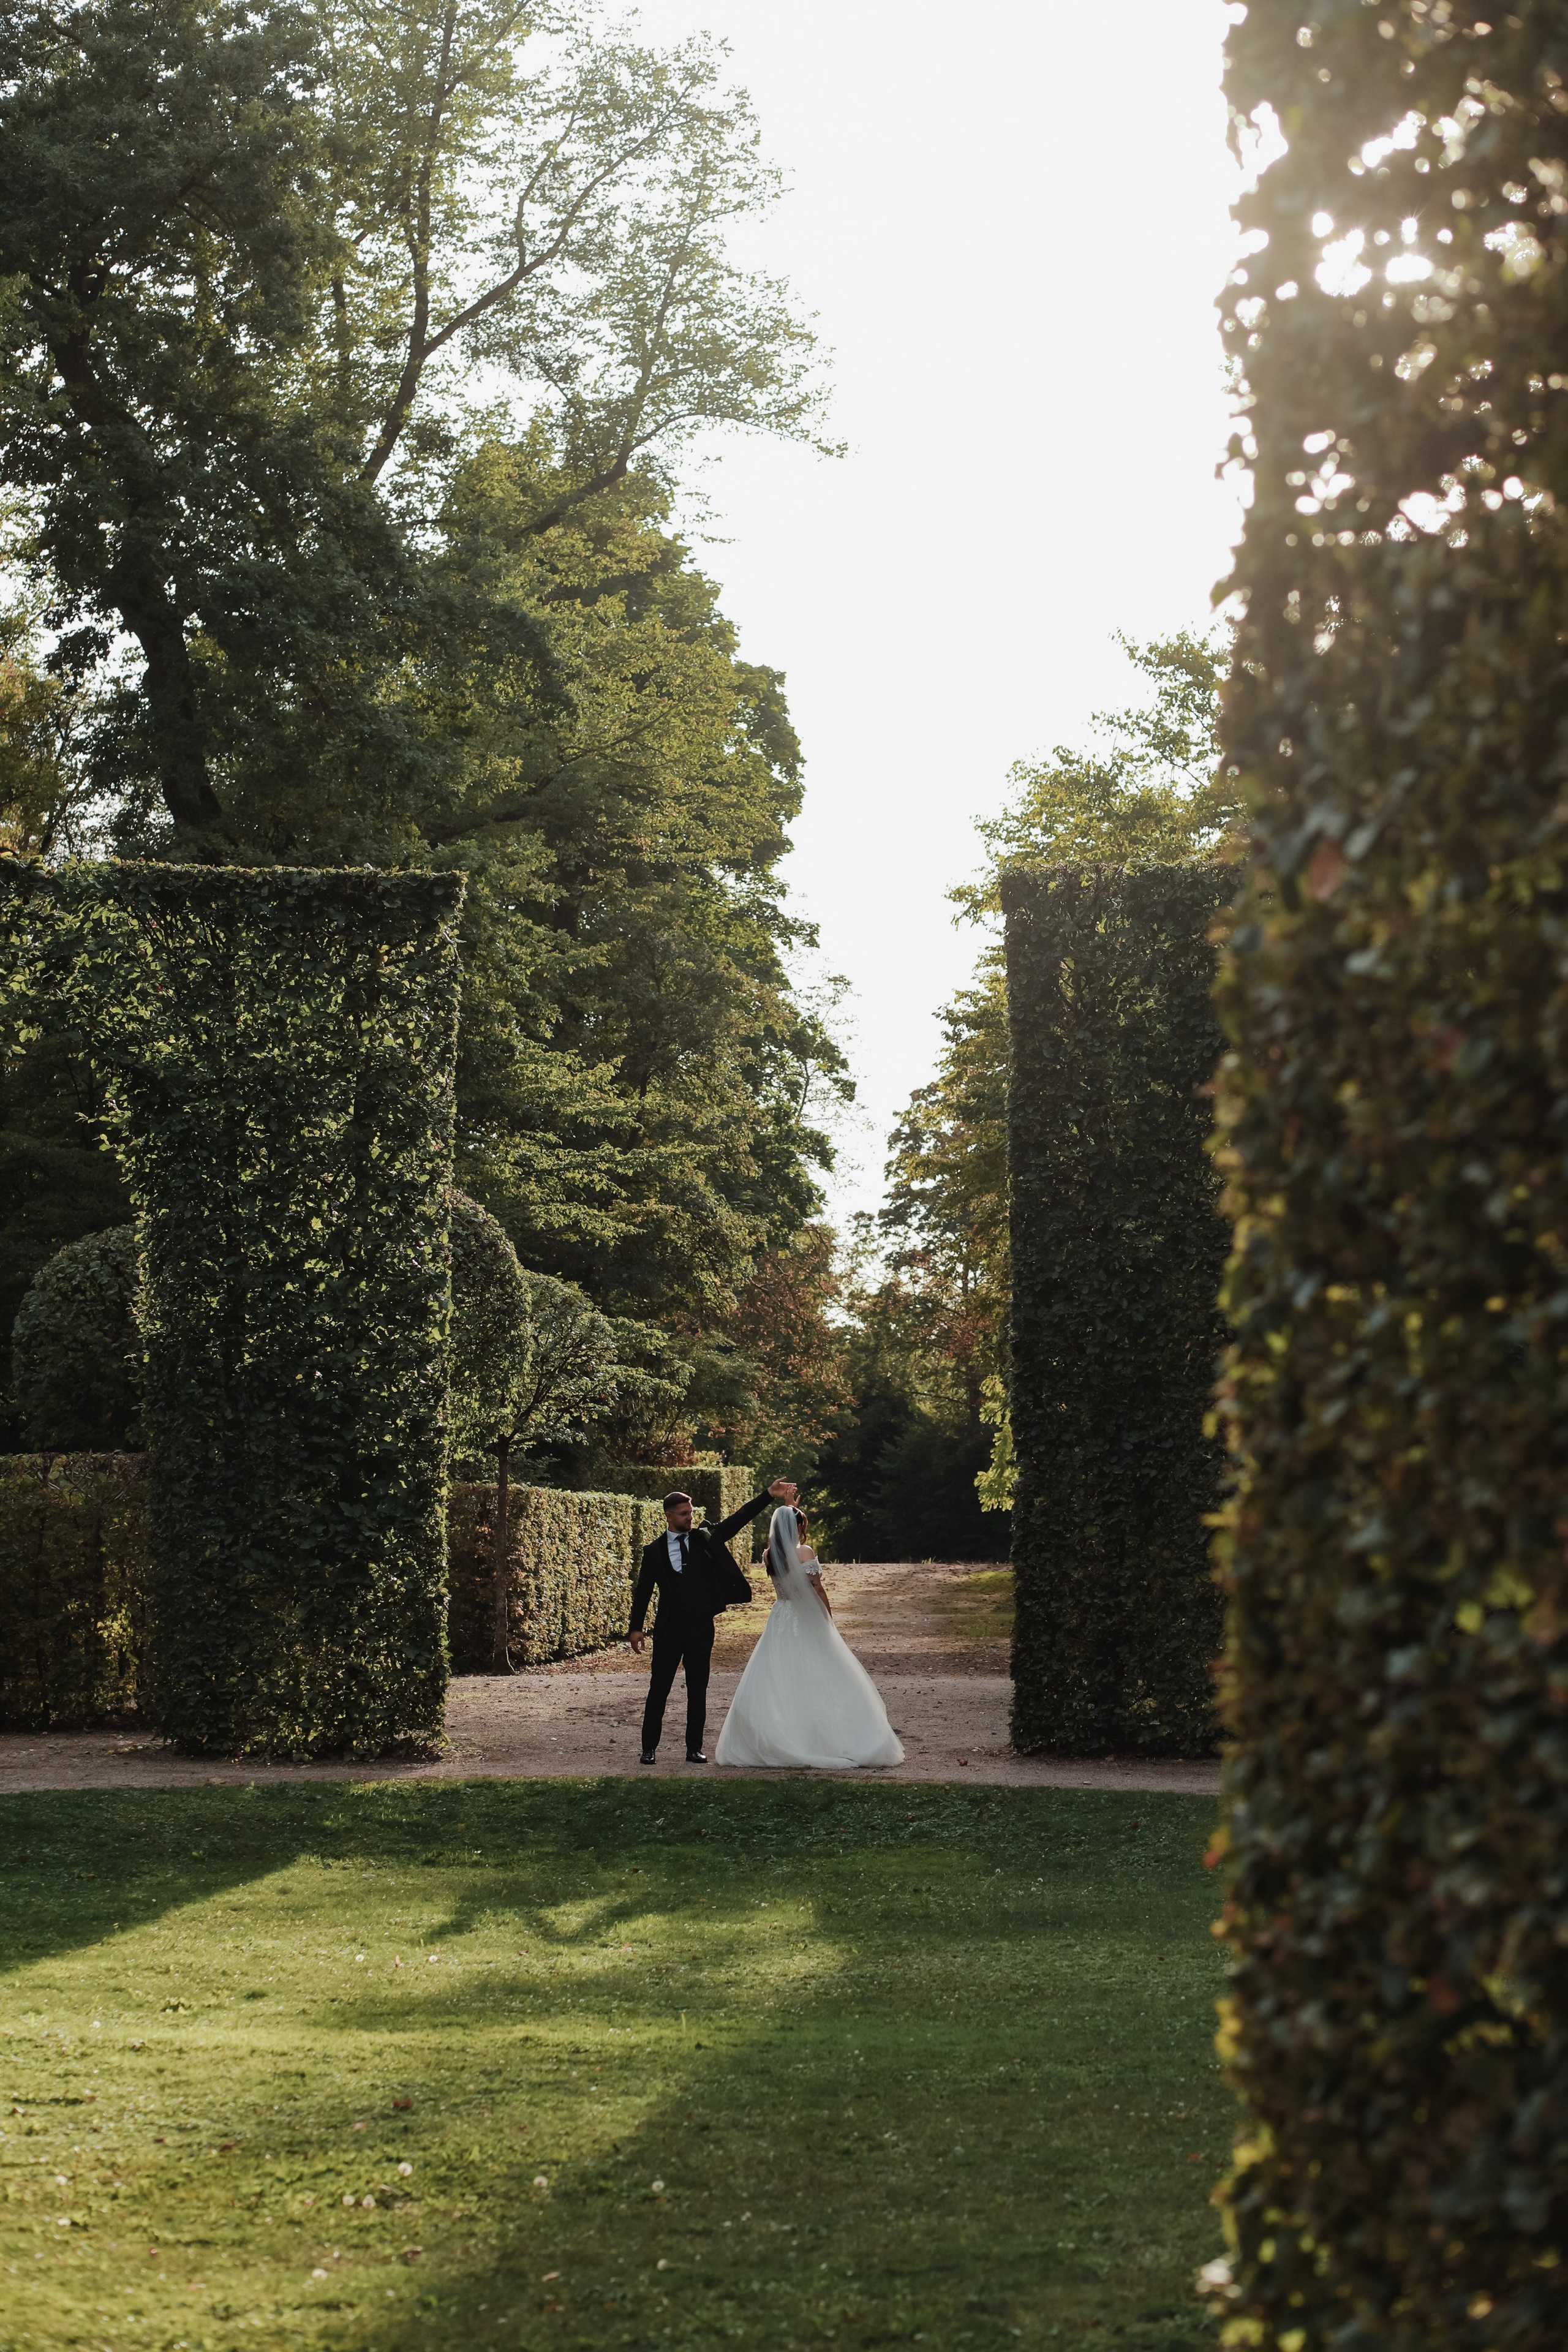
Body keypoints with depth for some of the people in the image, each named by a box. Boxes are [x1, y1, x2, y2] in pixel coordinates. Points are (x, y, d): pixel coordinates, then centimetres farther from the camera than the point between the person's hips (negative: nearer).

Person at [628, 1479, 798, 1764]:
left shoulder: (705, 1539, 5)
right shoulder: (655, 1551, 1)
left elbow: (738, 1519, 1)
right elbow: (643, 1590, 3)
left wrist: (769, 1496, -8)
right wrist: (636, 1628, -3)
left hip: (701, 1627, 2)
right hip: (669, 1629, -2)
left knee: (698, 1690, 7)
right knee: (659, 1689, 1)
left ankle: (694, 1748, 14)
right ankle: (650, 1748, 9)